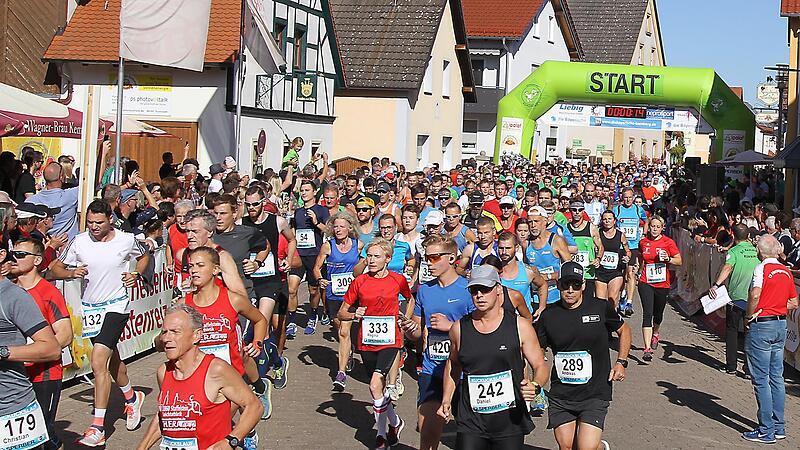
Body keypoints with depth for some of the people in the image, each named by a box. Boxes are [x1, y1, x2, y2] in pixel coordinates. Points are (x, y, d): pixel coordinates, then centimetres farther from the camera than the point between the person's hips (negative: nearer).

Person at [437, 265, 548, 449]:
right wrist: (446, 401, 13)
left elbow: (540, 366, 3)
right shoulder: (459, 329, 3)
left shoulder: (519, 327, -2)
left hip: (510, 421, -1)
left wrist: (535, 386, -18)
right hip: (471, 422, 1)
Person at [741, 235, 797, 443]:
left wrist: (750, 315, -13)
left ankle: (766, 431, 2)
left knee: (761, 380, -1)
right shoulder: (786, 271, 8)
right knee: (776, 377, 14)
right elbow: (794, 303, 14)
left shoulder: (762, 268, -13)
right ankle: (779, 426, 20)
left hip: (761, 325, -7)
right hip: (781, 325, 7)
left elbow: (755, 295, -27)